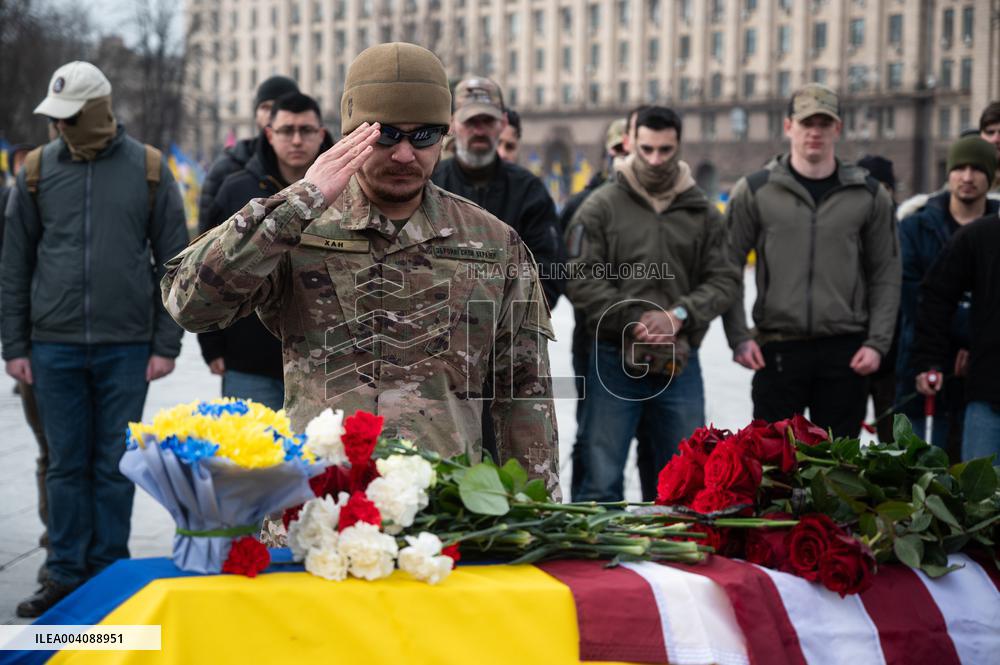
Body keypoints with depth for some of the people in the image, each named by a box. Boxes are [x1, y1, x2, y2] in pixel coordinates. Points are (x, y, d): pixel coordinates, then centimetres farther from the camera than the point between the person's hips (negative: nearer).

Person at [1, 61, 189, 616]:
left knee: (115, 465, 6)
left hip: (126, 346, -1)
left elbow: (174, 261, 3)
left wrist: (166, 343, -2)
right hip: (54, 346, 1)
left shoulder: (148, 169, 1)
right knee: (66, 465, 7)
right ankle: (66, 575, 17)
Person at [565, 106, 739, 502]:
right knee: (601, 482, -1)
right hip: (616, 361, -2)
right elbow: (581, 279, -5)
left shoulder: (702, 213, 8)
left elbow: (724, 280, 3)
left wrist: (680, 314, -13)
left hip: (680, 363, 3)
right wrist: (632, 320, -15)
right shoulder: (601, 207, 0)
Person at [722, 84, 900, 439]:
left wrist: (877, 342, -3)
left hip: (845, 353, 1)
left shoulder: (869, 195, 6)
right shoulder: (754, 191, 3)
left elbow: (885, 276, 7)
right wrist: (738, 337, -5)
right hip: (776, 349, -1)